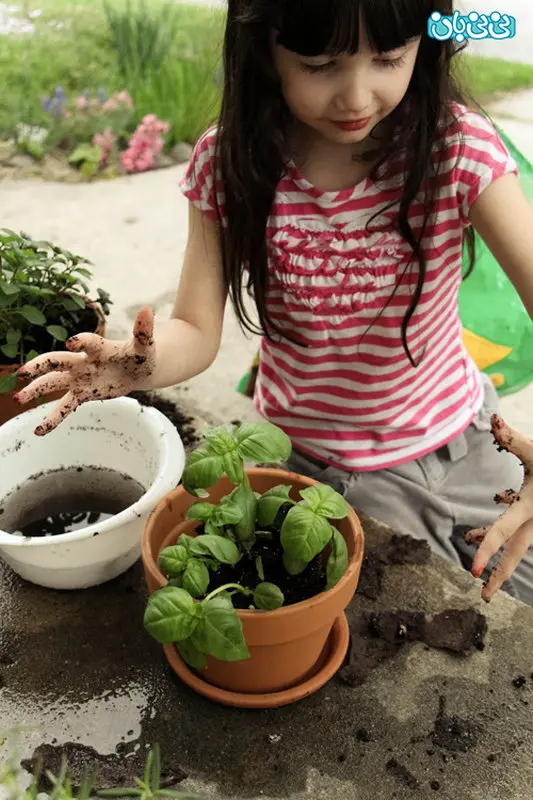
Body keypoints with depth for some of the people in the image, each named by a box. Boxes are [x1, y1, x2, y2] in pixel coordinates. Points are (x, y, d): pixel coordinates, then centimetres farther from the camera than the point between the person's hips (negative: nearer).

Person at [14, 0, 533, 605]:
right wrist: (141, 366, -37)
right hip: (304, 464, 0)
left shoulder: (458, 148, -19)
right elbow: (197, 331, -13)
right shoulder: (229, 166, -14)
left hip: (455, 448, 1)